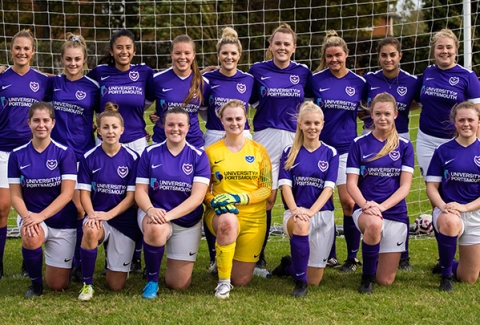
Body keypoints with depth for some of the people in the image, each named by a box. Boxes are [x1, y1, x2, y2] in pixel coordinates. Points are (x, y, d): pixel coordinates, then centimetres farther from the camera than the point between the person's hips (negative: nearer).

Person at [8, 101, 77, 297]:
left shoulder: (65, 153, -10)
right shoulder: (17, 155, -4)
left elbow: (67, 194, -15)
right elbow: (15, 195, -4)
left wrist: (41, 216, -27)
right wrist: (27, 216, -24)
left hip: (62, 221, -1)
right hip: (31, 215, 1)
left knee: (58, 286, 3)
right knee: (30, 238, -38)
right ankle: (36, 284, -8)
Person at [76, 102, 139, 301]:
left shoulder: (132, 158, -6)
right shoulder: (89, 158, -3)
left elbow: (131, 196, -7)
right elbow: (84, 193, -3)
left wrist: (109, 214, -21)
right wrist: (92, 214, -23)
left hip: (123, 220, 0)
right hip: (98, 216, 0)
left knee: (116, 285, -1)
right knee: (90, 230, -40)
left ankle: (117, 262, 38)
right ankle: (87, 283, -18)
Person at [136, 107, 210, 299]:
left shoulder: (198, 156, -4)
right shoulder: (150, 153, -1)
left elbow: (197, 196, -13)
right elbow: (140, 191, -3)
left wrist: (168, 215, -27)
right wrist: (151, 210, -26)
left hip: (187, 221, 1)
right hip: (155, 214, -1)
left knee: (179, 284, 1)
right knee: (155, 229, -40)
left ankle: (176, 260, 39)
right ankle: (152, 280, -14)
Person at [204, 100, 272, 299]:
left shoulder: (259, 151, 3)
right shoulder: (211, 152, 2)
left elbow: (266, 189, 0)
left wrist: (239, 198, -16)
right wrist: (214, 202, -17)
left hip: (253, 218, 1)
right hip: (221, 215, -1)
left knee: (241, 280, 1)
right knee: (229, 221, -41)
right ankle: (223, 281, -23)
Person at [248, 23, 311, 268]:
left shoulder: (303, 72, 7)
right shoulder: (258, 70, 4)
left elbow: (310, 100, 18)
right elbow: (247, 102, 11)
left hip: (296, 137, 1)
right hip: (266, 137, -1)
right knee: (267, 197, -2)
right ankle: (258, 255, 10)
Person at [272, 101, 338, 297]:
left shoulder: (330, 153, 3)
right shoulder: (289, 152, 4)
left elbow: (329, 188, -6)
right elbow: (286, 185, -5)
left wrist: (311, 211, -23)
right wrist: (295, 210, -24)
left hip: (322, 213, 1)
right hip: (295, 212, -1)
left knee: (314, 280, 2)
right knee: (301, 225, -41)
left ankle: (289, 266, 36)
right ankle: (300, 281, -23)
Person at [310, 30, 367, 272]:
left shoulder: (358, 82, 3)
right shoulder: (315, 80, -1)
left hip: (347, 148, 0)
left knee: (349, 202, -5)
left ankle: (352, 257, 7)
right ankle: (328, 254, 19)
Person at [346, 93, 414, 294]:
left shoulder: (404, 146, 4)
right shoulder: (359, 144, 3)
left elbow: (405, 185, -2)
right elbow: (351, 183, -2)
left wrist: (381, 206, -18)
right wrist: (365, 205, -21)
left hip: (395, 213, 1)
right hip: (365, 210, -1)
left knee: (386, 281, -1)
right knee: (374, 224, -41)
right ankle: (367, 277, -15)